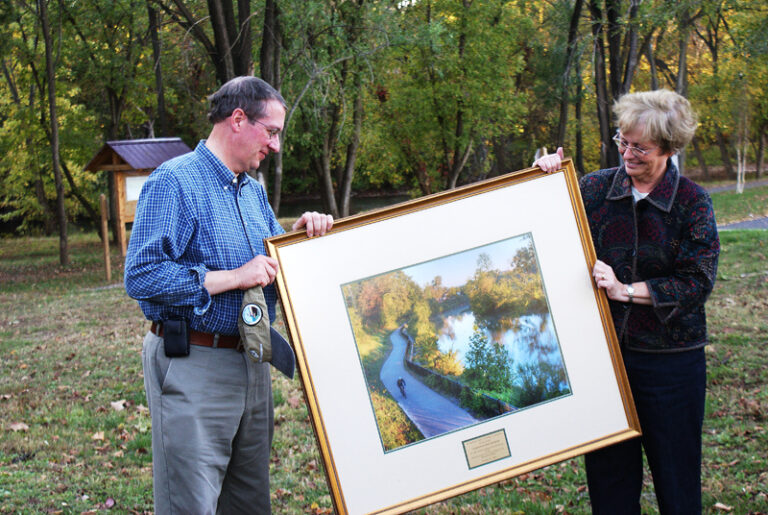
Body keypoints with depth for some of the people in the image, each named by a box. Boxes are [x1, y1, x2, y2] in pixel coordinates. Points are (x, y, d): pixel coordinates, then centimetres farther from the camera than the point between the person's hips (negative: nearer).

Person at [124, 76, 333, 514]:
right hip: (193, 366, -8)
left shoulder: (254, 190, 15)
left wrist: (302, 232, 3)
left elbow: (274, 259, 25)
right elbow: (141, 276, -21)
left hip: (252, 361, 8)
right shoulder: (174, 181, -12)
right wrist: (233, 277, -19)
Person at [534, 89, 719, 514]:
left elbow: (697, 282, -10)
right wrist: (547, 176, -2)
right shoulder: (595, 188, 3)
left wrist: (626, 290, -17)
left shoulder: (692, 202, -5)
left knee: (676, 477, 6)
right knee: (607, 471, 10)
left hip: (670, 359, -3)